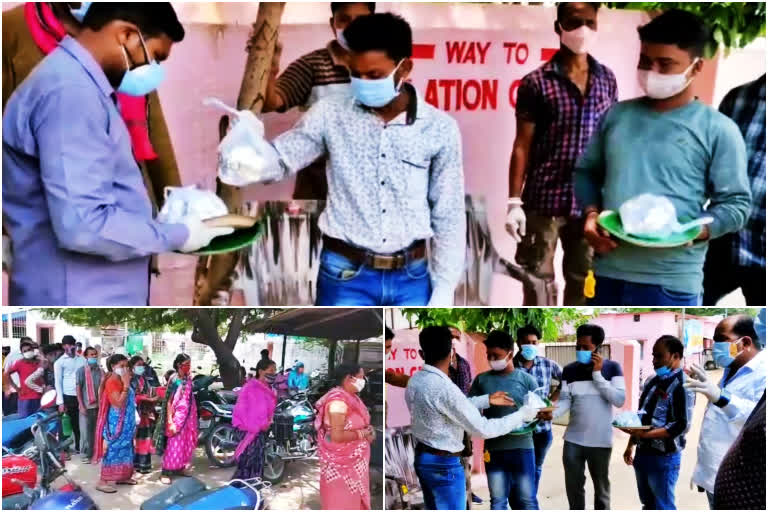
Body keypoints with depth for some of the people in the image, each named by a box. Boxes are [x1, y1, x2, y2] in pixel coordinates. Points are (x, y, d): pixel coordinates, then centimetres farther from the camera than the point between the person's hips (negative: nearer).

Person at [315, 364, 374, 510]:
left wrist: (367, 430, -1)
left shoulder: (351, 397, 5)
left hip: (353, 460, 9)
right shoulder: (338, 401, -24)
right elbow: (337, 435, -29)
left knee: (354, 500, 19)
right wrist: (362, 434, -16)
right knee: (342, 502, 3)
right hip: (341, 463, -9)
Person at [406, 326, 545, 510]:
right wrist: (522, 415, -10)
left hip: (422, 458, 9)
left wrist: (486, 400, 13)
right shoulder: (444, 388, -27)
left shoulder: (416, 380, 1)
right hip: (444, 465, -9)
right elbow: (483, 429, -21)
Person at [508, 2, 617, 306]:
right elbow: (522, 146, -5)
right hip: (543, 202, -4)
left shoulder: (607, 80, 7)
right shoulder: (536, 83, -5)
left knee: (584, 284, 14)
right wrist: (514, 202, -9)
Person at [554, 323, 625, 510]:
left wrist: (597, 374, -16)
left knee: (601, 487, 10)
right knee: (573, 486, 10)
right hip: (573, 440, 2)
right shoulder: (569, 370, 3)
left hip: (600, 441, -2)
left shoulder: (612, 368, -4)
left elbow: (619, 400, -14)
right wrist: (552, 413, -23)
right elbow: (565, 401, -2)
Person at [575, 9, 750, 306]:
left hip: (671, 282, -4)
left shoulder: (718, 130, -2)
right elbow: (586, 172, 17)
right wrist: (591, 214, -2)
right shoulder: (616, 115, 10)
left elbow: (736, 203, -2)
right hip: (609, 273, 4)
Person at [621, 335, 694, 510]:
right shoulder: (652, 381, 10)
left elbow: (681, 426, -22)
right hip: (642, 453, 8)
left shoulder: (682, 384, -15)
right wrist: (631, 445, 16)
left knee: (662, 506, 4)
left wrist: (645, 434, -25)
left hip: (664, 458, -8)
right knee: (648, 504, 19)